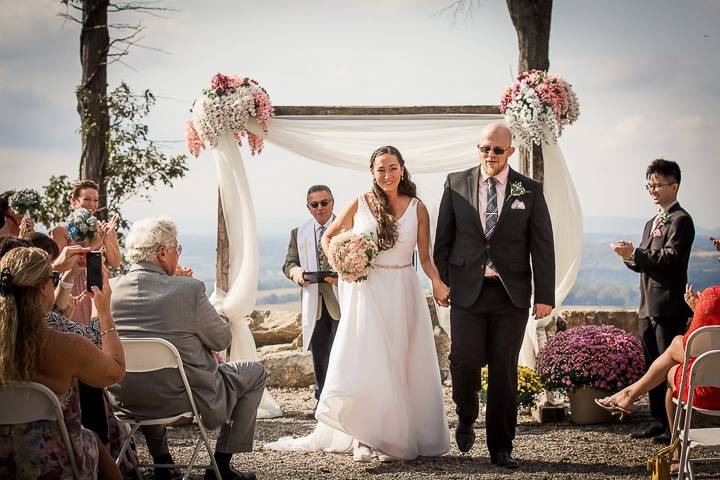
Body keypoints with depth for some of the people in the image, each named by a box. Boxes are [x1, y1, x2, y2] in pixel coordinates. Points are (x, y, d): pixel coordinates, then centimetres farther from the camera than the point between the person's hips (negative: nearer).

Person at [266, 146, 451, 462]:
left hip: (403, 293, 1)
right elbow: (328, 237, 14)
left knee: (401, 365, 5)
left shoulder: (417, 209, 3)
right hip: (366, 291, -1)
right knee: (365, 363, -6)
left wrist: (437, 281, -15)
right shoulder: (359, 205, 1)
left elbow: (425, 258, 5)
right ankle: (365, 438, 0)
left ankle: (396, 438, 15)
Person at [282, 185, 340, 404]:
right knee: (319, 354, 10)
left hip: (341, 299, -4)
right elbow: (289, 263, 12)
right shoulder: (299, 233, 12)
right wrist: (296, 272, -12)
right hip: (314, 303, 4)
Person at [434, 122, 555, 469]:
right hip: (467, 290, 0)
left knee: (504, 371, 3)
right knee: (464, 361, -7)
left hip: (511, 294, 0)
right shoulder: (456, 184, 6)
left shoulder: (530, 191, 4)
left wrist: (545, 296, -3)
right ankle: (466, 419, 23)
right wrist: (442, 283, 4)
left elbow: (542, 245, 3)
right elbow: (443, 239, 9)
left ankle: (500, 446, 14)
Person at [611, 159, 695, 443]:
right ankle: (658, 422, 20)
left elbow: (670, 258, -19)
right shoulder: (652, 223, 20)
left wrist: (635, 253, -22)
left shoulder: (680, 220, -8)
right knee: (653, 367, 12)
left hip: (669, 307, -9)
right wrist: (630, 256, -1)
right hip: (648, 307, 9)